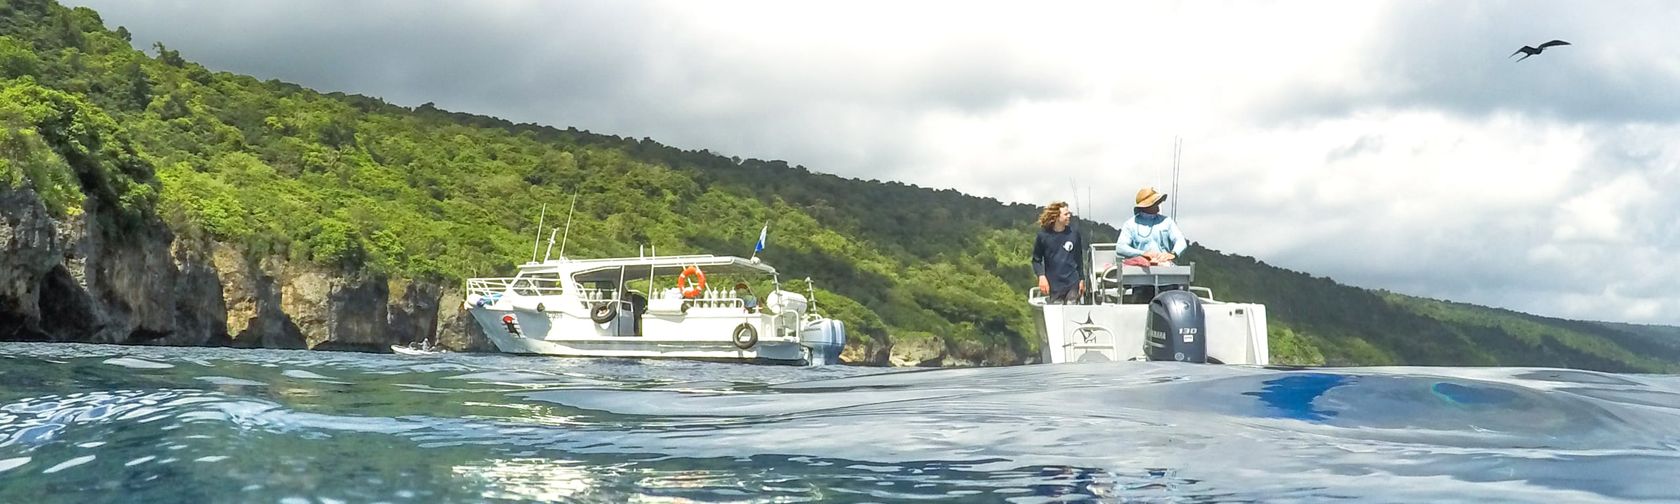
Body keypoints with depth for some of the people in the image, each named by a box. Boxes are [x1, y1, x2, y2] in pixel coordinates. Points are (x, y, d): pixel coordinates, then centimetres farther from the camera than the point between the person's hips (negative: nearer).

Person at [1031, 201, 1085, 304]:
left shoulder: (1074, 234, 0)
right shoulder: (1043, 235, -5)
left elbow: (1079, 258, 9)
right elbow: (1036, 259, 1)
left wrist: (1082, 279, 8)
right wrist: (1041, 276, -14)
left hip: (1073, 284, 1)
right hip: (1054, 287, -1)